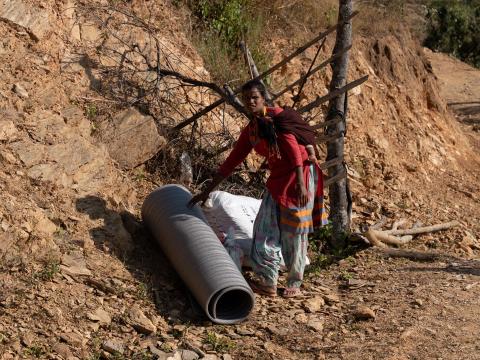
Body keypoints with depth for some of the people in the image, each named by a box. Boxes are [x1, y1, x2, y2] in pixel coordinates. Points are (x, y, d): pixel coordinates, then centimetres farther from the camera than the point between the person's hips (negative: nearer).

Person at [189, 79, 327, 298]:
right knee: (266, 229, 5)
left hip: (299, 175, -7)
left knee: (294, 233, 0)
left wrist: (301, 184, -24)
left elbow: (294, 149, -16)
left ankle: (294, 284, 12)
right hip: (277, 180, 8)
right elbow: (232, 161, 16)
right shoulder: (250, 131, 12)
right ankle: (268, 283, 14)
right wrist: (207, 191, 17)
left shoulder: (277, 117, -10)